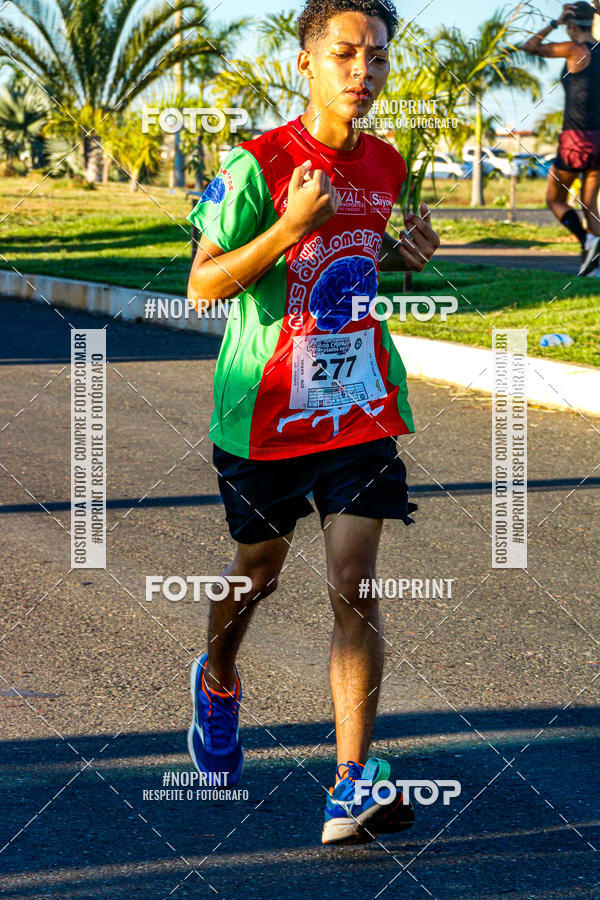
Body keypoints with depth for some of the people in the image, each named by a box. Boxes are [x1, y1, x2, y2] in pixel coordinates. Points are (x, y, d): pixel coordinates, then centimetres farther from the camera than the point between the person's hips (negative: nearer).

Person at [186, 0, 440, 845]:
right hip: (268, 407, -2)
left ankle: (353, 786, -11)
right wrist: (290, 227, -25)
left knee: (354, 586, -9)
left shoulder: (387, 165, 4)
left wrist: (404, 253, -1)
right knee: (258, 570, 16)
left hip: (361, 403, 3)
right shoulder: (256, 164, -12)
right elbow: (204, 282, -12)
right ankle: (217, 681, 50)